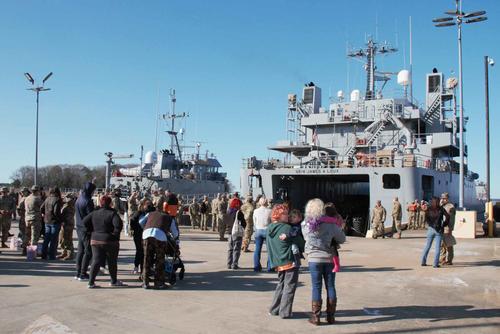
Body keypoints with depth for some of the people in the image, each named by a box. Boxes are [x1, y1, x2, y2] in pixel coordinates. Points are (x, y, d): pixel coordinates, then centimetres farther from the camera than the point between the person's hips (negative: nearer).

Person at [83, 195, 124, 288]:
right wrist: (115, 234, -12)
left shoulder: (94, 213, 4)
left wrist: (91, 231, 10)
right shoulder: (112, 213, -12)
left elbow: (84, 222, 4)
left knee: (96, 261, 8)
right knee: (112, 262, 11)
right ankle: (114, 281, 23)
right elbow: (118, 225, -25)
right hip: (110, 241, -4)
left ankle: (91, 282, 2)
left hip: (95, 240, 4)